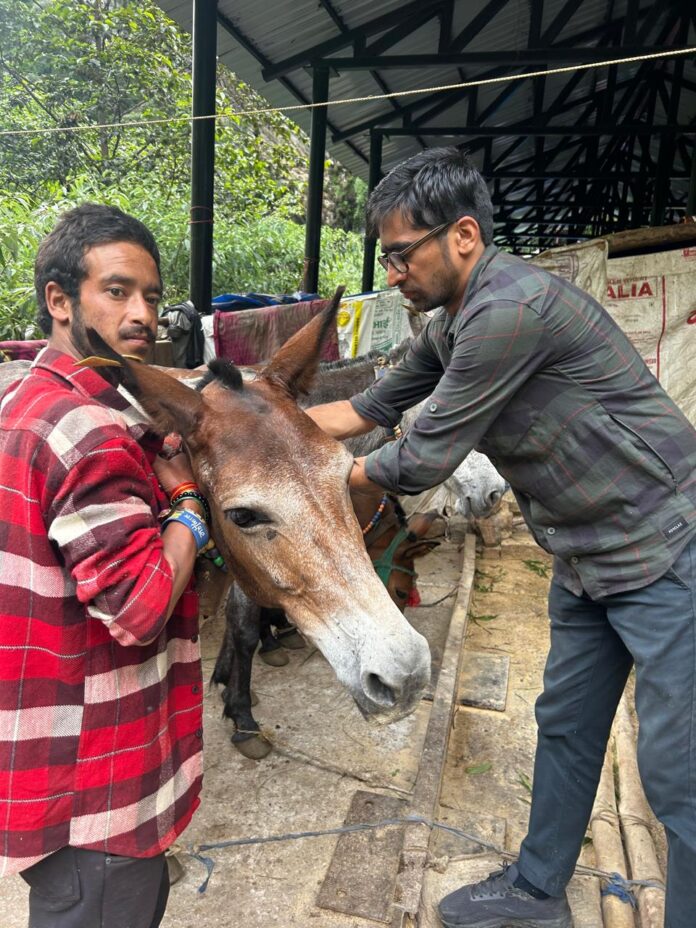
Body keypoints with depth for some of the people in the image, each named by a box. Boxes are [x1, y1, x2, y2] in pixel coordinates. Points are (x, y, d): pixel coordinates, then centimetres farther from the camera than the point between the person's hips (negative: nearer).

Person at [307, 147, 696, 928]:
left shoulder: (509, 308, -26)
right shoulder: (453, 322, 5)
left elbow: (422, 462, -22)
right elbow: (368, 408, 11)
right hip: (586, 558, 10)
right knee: (564, 729, 20)